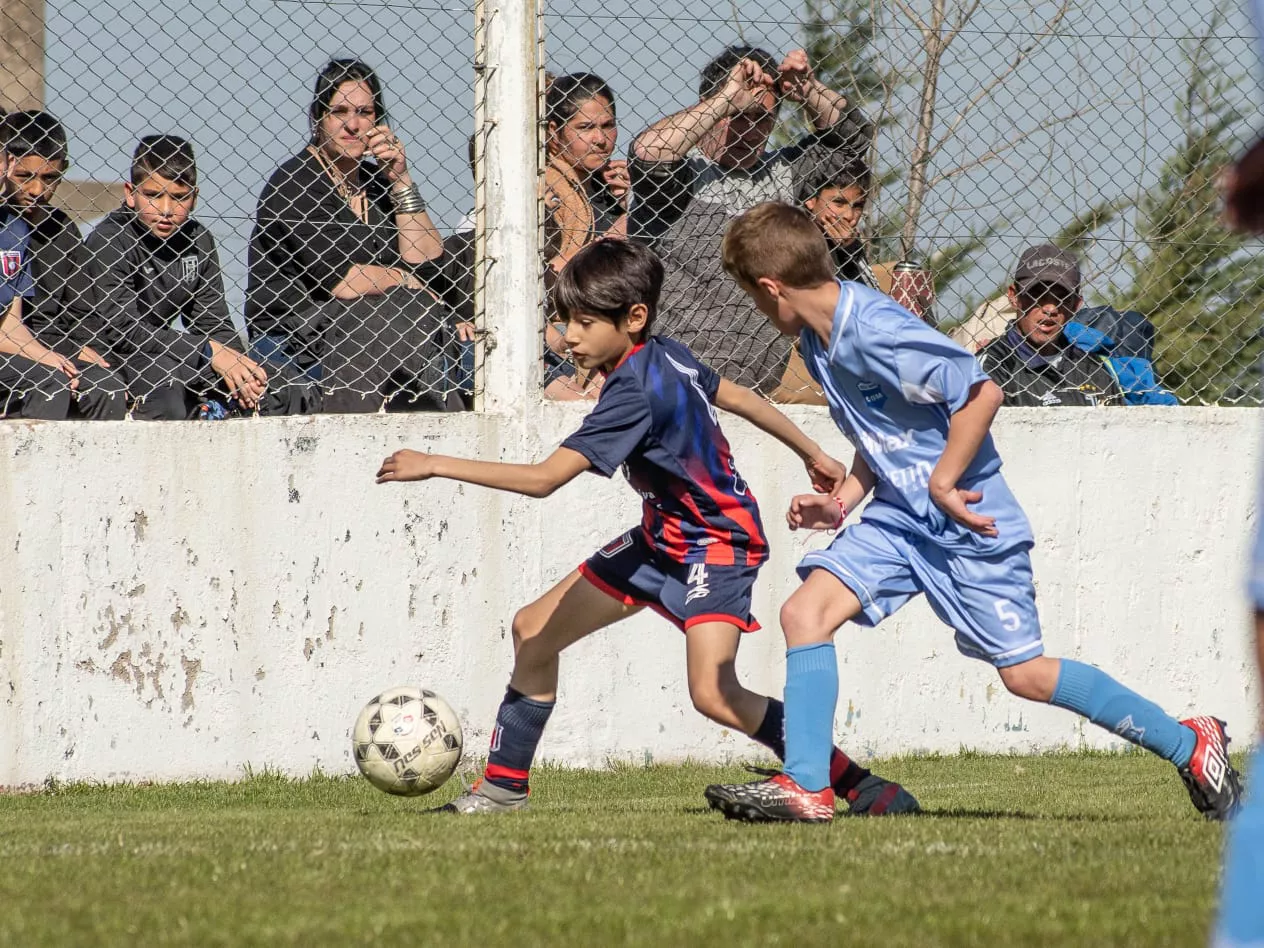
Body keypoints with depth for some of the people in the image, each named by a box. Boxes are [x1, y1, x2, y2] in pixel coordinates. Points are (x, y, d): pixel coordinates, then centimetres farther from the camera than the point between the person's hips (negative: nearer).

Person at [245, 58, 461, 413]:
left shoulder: (376, 180, 14)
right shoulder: (294, 183, -9)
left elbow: (426, 264, 5)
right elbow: (341, 281, -17)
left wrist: (401, 182, 0)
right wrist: (405, 280, -1)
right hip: (286, 338, -7)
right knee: (411, 314, -26)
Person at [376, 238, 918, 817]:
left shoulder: (635, 393, -29)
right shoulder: (664, 356, -4)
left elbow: (544, 478, -33)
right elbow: (737, 397, 11)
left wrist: (435, 465, -31)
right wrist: (812, 454, 26)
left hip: (717, 546, -10)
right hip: (663, 538, 10)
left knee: (713, 694, -27)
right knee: (534, 631, 11)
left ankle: (861, 787, -17)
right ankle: (504, 786, 25)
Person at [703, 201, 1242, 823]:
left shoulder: (875, 331, -23)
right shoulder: (818, 339, 6)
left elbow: (982, 394, -25)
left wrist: (943, 481, -19)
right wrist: (842, 500, 6)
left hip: (969, 524, -9)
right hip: (901, 517, 9)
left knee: (1023, 673, -3)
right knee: (805, 612, -8)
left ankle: (1191, 745, 11)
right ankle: (806, 788, -8)